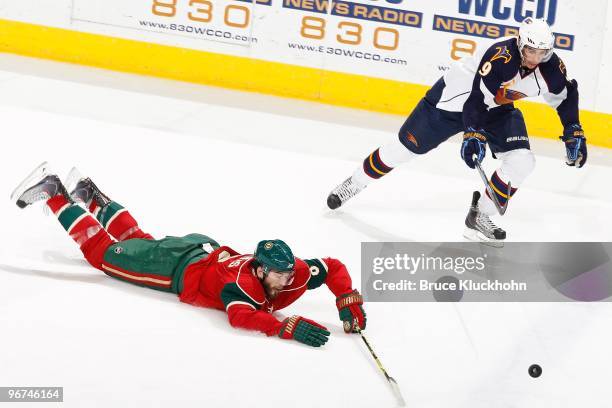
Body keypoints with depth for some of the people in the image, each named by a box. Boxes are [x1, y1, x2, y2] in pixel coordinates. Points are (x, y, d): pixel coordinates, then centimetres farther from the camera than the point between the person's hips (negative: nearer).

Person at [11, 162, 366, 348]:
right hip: (178, 266, -6)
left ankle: (91, 197, 47)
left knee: (138, 240, 30)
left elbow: (334, 267, -15)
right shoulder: (241, 282, -41)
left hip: (205, 250, 6)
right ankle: (54, 194, 19)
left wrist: (350, 303, -29)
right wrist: (289, 327, -62)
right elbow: (240, 317, -57)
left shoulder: (297, 274, -23)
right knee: (104, 251, 10)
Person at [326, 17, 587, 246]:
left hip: (497, 109, 5)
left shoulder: (551, 67, -18)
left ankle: (479, 217, 1)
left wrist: (573, 132, -2)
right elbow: (477, 94, -37)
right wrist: (473, 134, -43)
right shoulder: (501, 55, -36)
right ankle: (354, 183, 24)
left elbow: (565, 96, 2)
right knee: (405, 147, 1)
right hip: (456, 95, -5)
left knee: (522, 161, -13)